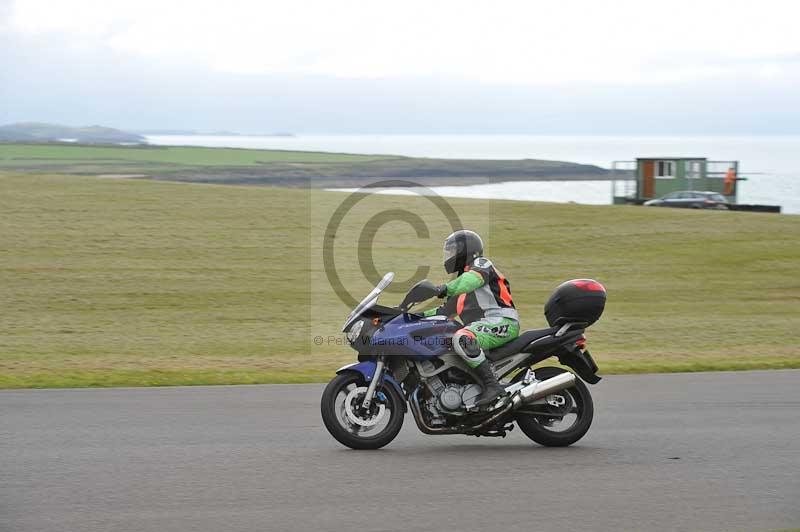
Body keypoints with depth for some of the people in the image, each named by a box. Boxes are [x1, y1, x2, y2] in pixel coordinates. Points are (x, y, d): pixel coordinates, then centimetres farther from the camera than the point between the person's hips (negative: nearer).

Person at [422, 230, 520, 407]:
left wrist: (447, 288, -38)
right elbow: (446, 310, 36)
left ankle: (492, 386, -40)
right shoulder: (461, 280, 31)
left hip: (502, 321, -10)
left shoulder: (481, 263, 2)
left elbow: (474, 278, -23)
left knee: (462, 339, -36)